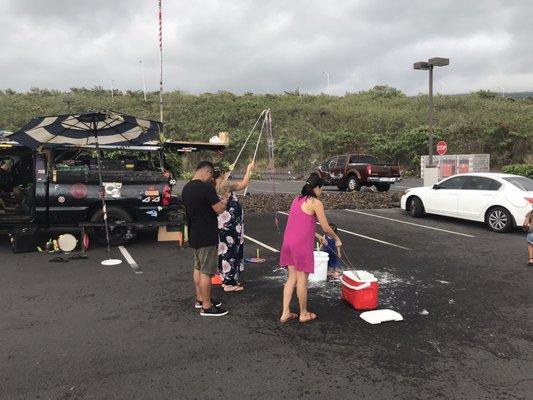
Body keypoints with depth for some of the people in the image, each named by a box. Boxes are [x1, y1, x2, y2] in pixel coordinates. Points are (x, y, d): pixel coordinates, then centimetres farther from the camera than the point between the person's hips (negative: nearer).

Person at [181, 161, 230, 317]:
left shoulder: (186, 188, 7)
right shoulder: (206, 188, -20)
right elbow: (219, 209, -19)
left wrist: (217, 201, 15)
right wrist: (224, 201, 2)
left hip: (194, 236, 9)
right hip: (207, 237, -9)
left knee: (198, 268, 19)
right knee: (206, 271, -1)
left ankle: (200, 299, 32)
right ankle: (206, 307, 7)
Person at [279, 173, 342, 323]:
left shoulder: (297, 200, 14)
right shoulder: (316, 203, -9)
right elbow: (326, 228, -6)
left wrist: (316, 235, 27)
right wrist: (337, 239, 12)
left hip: (288, 242, 7)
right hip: (301, 244, -7)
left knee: (292, 278, 15)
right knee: (302, 280, 6)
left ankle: (285, 313, 18)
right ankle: (303, 314, 21)